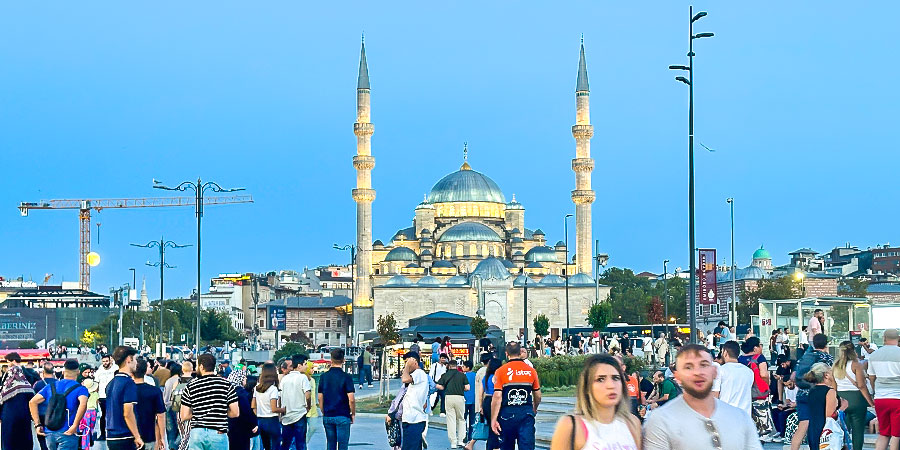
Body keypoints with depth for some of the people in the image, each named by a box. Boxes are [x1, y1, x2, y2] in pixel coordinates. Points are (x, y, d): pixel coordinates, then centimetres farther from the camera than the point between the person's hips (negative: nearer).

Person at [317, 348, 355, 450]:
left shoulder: (323, 377, 3)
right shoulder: (346, 377, -10)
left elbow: (320, 398, 6)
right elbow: (351, 399, -13)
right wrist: (353, 414, 1)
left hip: (327, 417, 4)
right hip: (342, 417, -4)